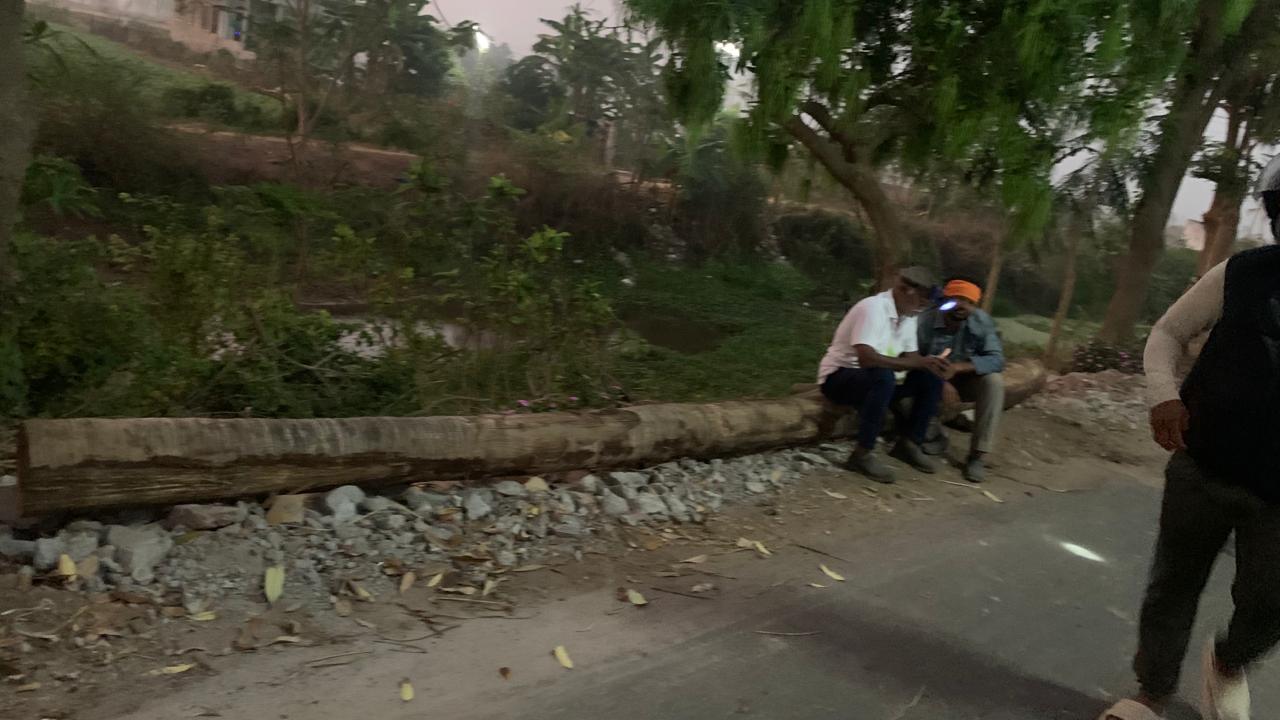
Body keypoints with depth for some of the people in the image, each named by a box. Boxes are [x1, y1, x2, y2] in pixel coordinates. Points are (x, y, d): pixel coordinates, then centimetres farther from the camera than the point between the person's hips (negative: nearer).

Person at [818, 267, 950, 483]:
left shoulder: (907, 315, 2)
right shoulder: (873, 308, -25)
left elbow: (911, 357, 4)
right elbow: (866, 358, -36)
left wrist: (929, 363, -19)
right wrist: (920, 363, -33)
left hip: (875, 378, 8)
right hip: (839, 377, -8)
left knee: (932, 378, -6)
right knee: (884, 376, -38)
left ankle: (909, 444, 4)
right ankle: (863, 454, -26)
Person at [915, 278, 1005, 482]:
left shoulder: (982, 321, -18)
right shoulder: (925, 320, -22)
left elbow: (997, 359, -23)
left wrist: (958, 367, -39)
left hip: (965, 380, 1)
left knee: (993, 381, -29)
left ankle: (978, 455, -22)